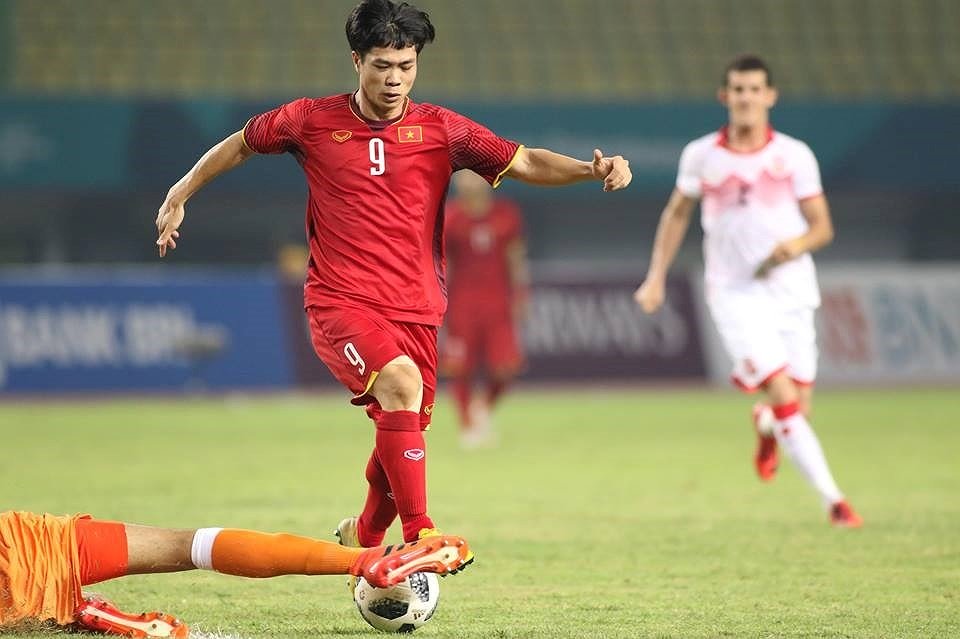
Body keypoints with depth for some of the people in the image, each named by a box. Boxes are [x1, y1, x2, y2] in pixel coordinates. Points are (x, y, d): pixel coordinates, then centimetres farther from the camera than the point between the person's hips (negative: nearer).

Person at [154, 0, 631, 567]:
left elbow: (525, 162, -3)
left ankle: (364, 536, 40)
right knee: (402, 384, -30)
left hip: (415, 308, 3)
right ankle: (420, 537, -32)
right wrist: (179, 195, 17)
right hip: (340, 302, -3)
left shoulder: (439, 130, 2)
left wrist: (592, 170, -19)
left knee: (403, 433, 8)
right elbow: (240, 145, 17)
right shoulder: (313, 121, 0)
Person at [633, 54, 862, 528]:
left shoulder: (794, 155, 0)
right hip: (735, 294, -2)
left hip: (791, 292, 2)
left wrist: (797, 244, -19)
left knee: (798, 412, 4)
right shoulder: (701, 155, 2)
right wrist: (656, 277, 13)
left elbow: (822, 227, 3)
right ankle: (833, 501, -14)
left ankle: (766, 426, 42)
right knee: (784, 396, -18)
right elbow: (677, 214, 17)